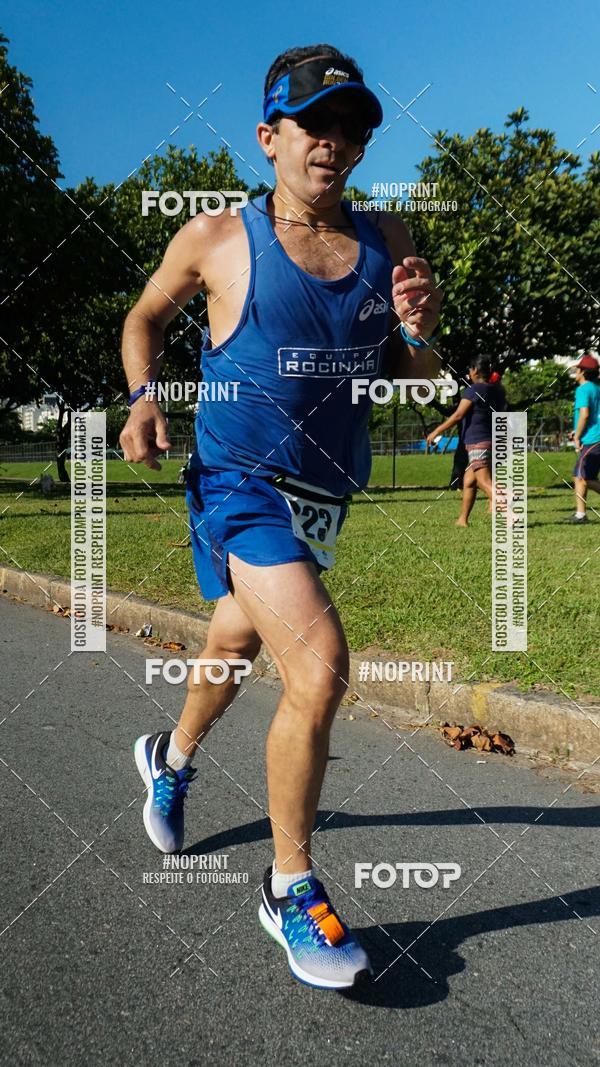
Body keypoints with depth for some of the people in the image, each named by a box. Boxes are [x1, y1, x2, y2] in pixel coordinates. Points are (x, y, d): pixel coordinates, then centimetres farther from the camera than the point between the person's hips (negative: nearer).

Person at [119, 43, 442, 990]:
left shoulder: (387, 240, 3)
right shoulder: (217, 239, -6)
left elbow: (417, 390, 6)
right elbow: (146, 317, 11)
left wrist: (419, 333, -15)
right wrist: (143, 397, -6)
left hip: (328, 501, 5)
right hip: (240, 485, -5)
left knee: (234, 645, 23)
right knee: (320, 666, -22)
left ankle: (172, 759, 54)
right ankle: (291, 890, 0)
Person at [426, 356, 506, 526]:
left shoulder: (473, 390, -9)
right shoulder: (497, 390, 13)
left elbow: (458, 416, -13)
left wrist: (436, 431, -7)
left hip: (478, 443, -9)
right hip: (494, 442, 9)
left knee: (485, 482, -16)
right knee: (468, 481, 18)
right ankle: (463, 519, 23)